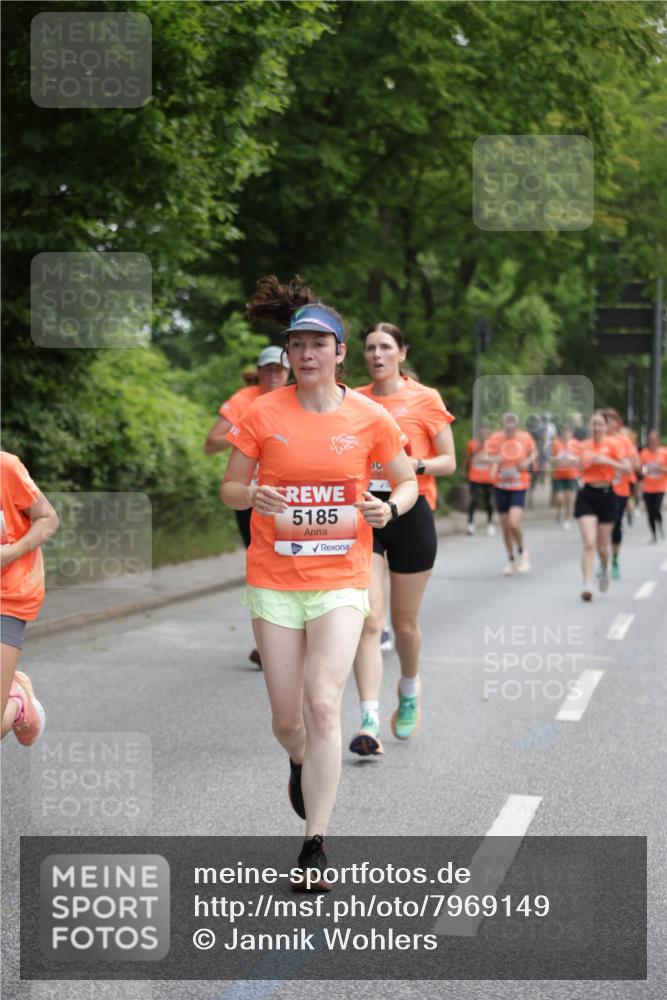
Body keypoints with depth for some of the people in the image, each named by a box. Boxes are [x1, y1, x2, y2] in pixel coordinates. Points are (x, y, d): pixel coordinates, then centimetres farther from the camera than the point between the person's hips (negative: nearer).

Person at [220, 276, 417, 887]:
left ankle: (315, 845, -7)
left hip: (342, 581, -1)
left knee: (323, 705, -16)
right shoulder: (264, 414, -1)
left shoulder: (370, 418, -1)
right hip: (274, 580, 1)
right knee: (287, 718, 6)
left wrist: (389, 508, -11)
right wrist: (252, 496, -18)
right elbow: (230, 487, 6)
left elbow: (408, 481, 11)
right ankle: (301, 763, 45)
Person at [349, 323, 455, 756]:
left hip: (410, 513, -2)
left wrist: (415, 464, -17)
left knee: (404, 623, 9)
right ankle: (369, 722, -16)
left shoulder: (425, 399, 0)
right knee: (368, 619, -12)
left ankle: (410, 689, 40)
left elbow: (449, 461, 1)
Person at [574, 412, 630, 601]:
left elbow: (626, 467, -13)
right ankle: (587, 586, -15)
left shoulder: (612, 443, -4)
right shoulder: (584, 446, 7)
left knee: (602, 547, 9)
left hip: (606, 495, -1)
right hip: (586, 495, 2)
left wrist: (607, 461, -25)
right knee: (589, 544, -13)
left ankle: (604, 569, 43)